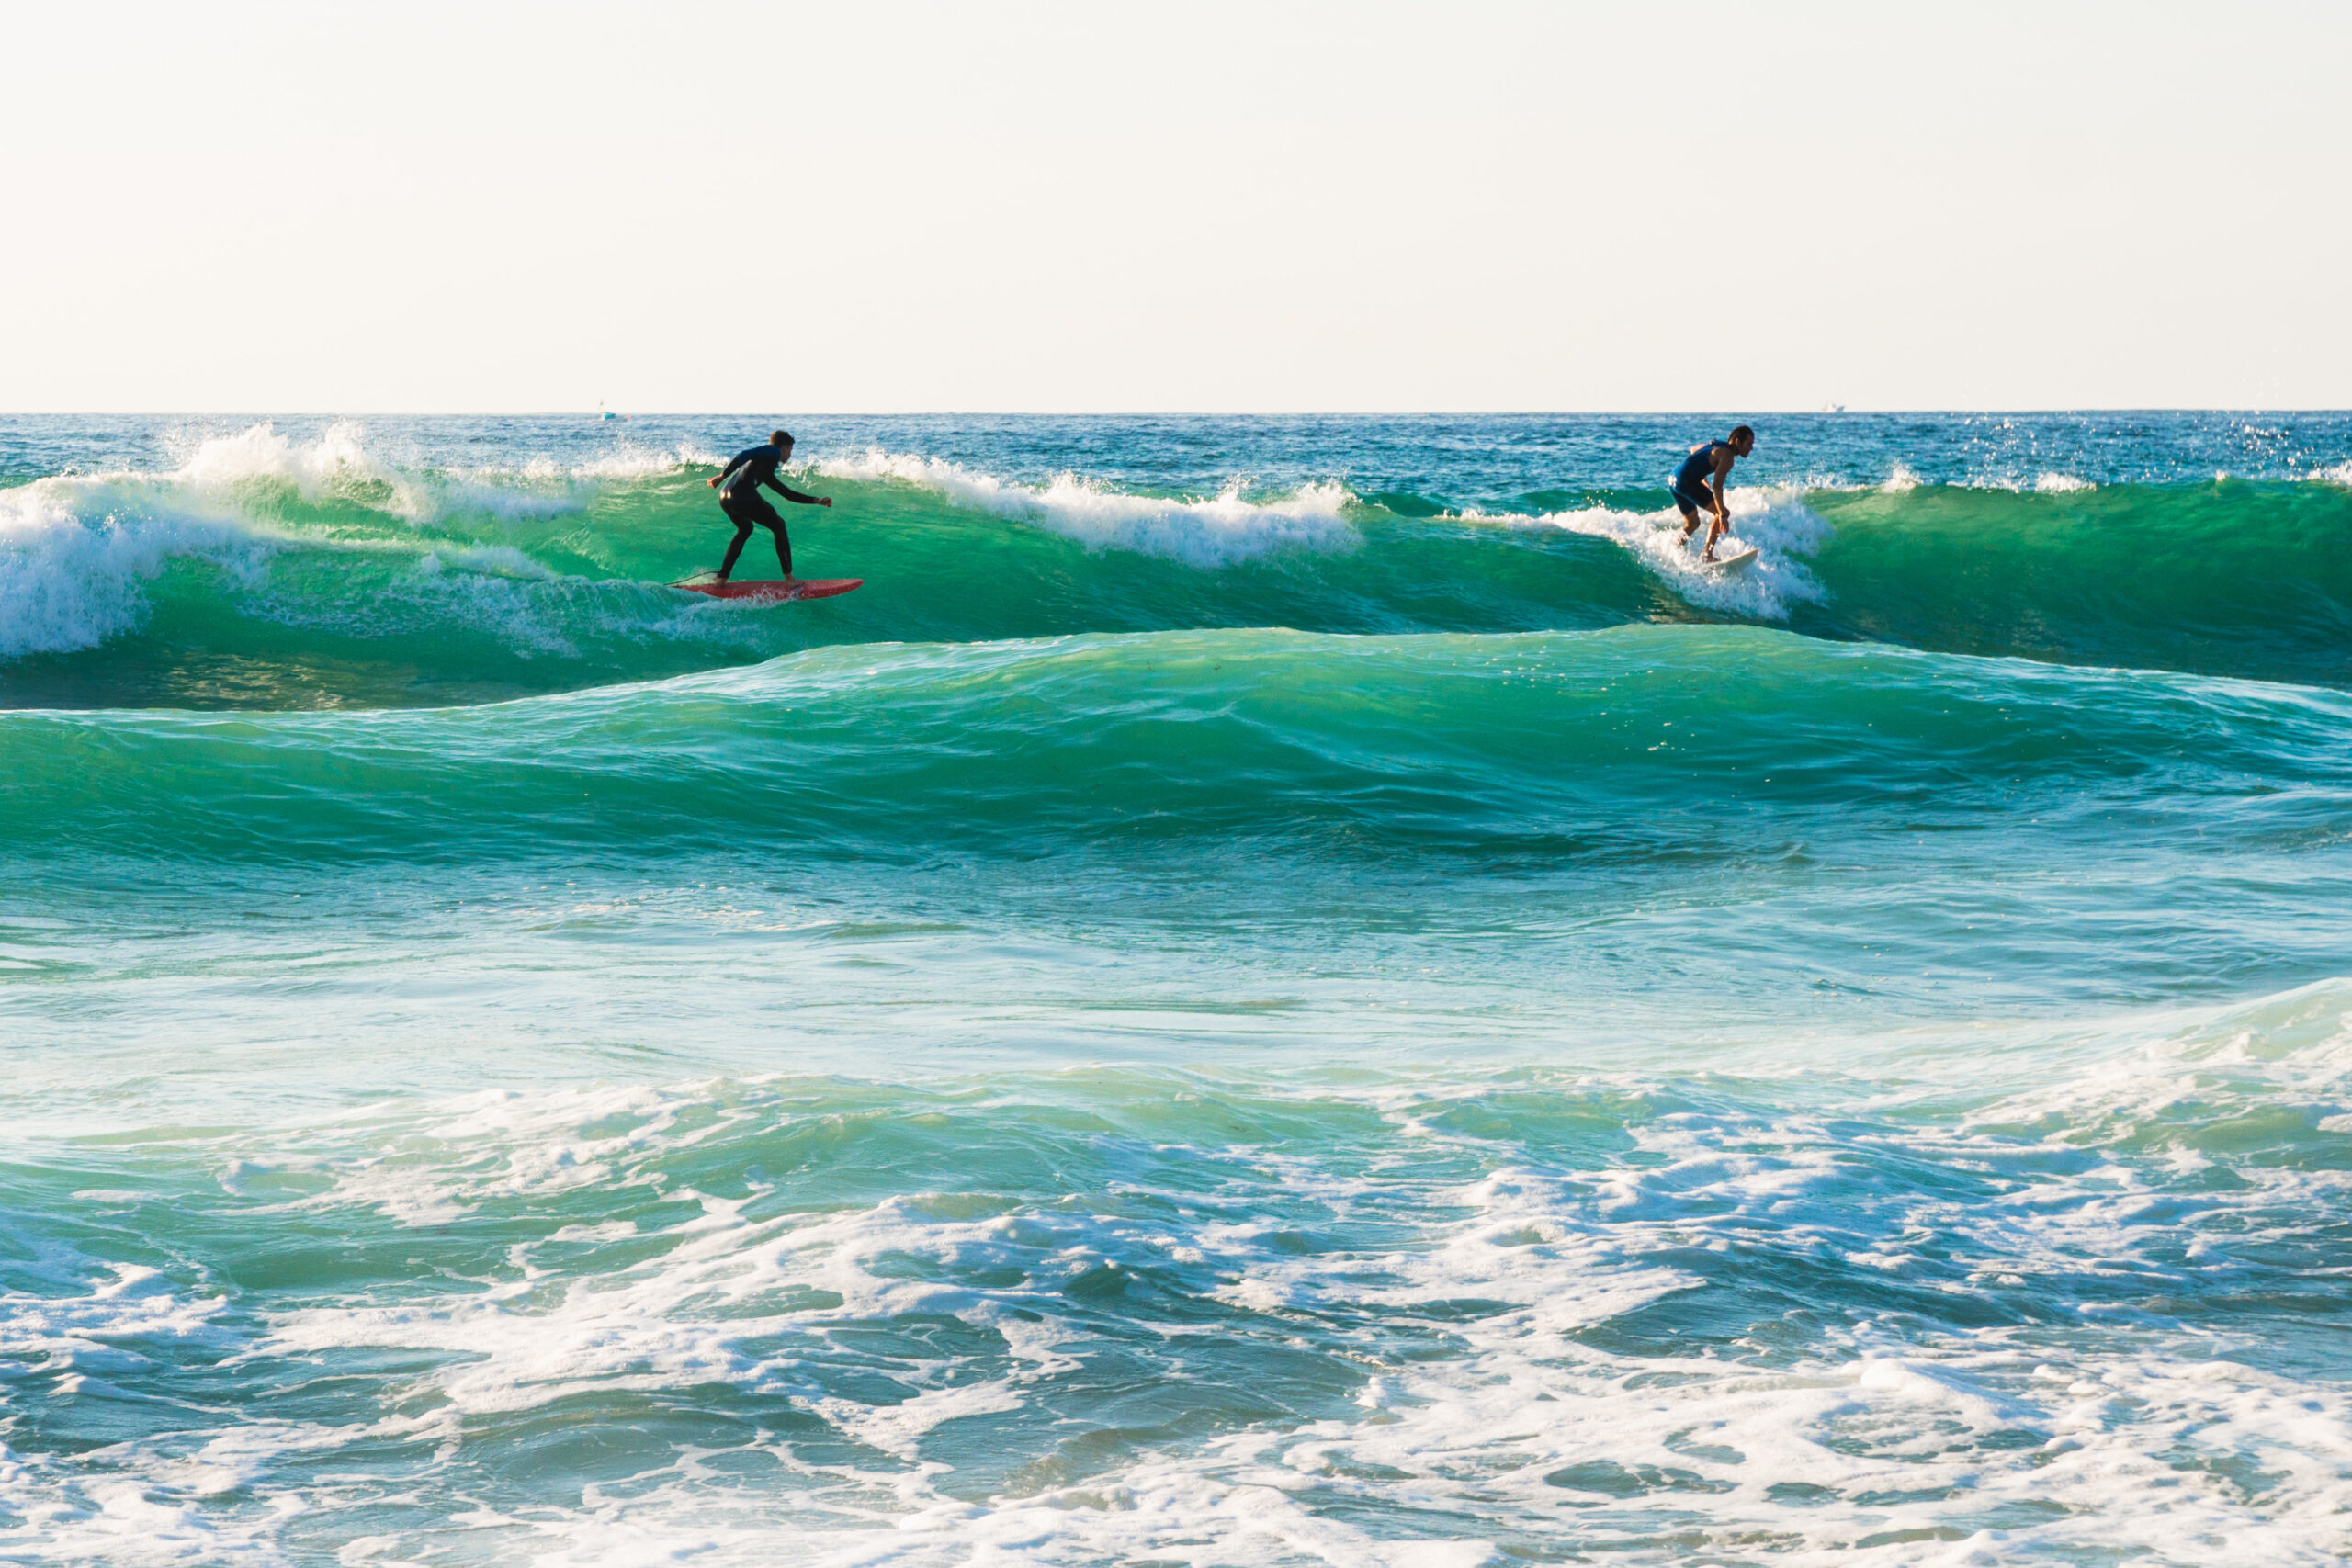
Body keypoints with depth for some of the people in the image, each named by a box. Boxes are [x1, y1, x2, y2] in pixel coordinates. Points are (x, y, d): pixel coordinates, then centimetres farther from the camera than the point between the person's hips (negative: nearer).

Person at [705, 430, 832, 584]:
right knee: (778, 526, 11)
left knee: (745, 529, 34)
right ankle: (788, 577, 9)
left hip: (725, 497, 9)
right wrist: (722, 477, -8)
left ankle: (722, 577, 26)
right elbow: (743, 455, -6)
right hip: (744, 497, -9)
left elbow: (787, 494, 39)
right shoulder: (773, 452, 9)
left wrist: (817, 500, 39)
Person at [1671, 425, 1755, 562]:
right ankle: (1707, 554, -15)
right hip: (1686, 480, -10)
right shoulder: (1727, 456, -12)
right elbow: (1716, 486, -22)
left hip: (1674, 479, 10)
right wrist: (1723, 514, -24)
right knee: (1721, 513, -9)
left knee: (1693, 523, 23)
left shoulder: (1717, 445, 18)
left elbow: (1694, 450, 36)